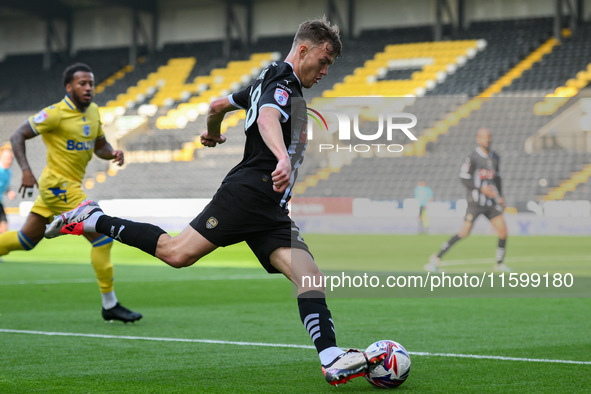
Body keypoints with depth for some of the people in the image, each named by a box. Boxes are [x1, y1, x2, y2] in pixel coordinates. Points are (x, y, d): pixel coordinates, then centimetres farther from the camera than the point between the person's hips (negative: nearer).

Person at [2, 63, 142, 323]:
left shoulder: (93, 111, 7)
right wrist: (26, 170, -22)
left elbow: (99, 146, 17)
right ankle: (109, 305, -5)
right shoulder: (56, 114, -16)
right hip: (58, 184, -9)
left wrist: (112, 153, -6)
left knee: (25, 240, 18)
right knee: (102, 236, -13)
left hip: (70, 185, 9)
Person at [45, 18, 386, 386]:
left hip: (271, 214, 10)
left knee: (311, 278, -8)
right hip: (248, 193, -10)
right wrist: (283, 159, -46)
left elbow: (218, 104, 39)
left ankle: (333, 360, -22)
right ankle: (91, 219, 3)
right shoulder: (283, 83, -5)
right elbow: (267, 119, -28)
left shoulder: (267, 82, 27)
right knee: (177, 253, -15)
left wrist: (213, 133, 60)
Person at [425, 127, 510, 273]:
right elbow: (464, 179, -12)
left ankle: (499, 264, 14)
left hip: (491, 203, 6)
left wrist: (500, 196, 14)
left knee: (503, 230, -2)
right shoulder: (472, 158, -11)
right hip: (475, 202, -6)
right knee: (464, 232, -13)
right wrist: (482, 189, -19)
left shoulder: (495, 158, 11)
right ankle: (437, 258, -4)